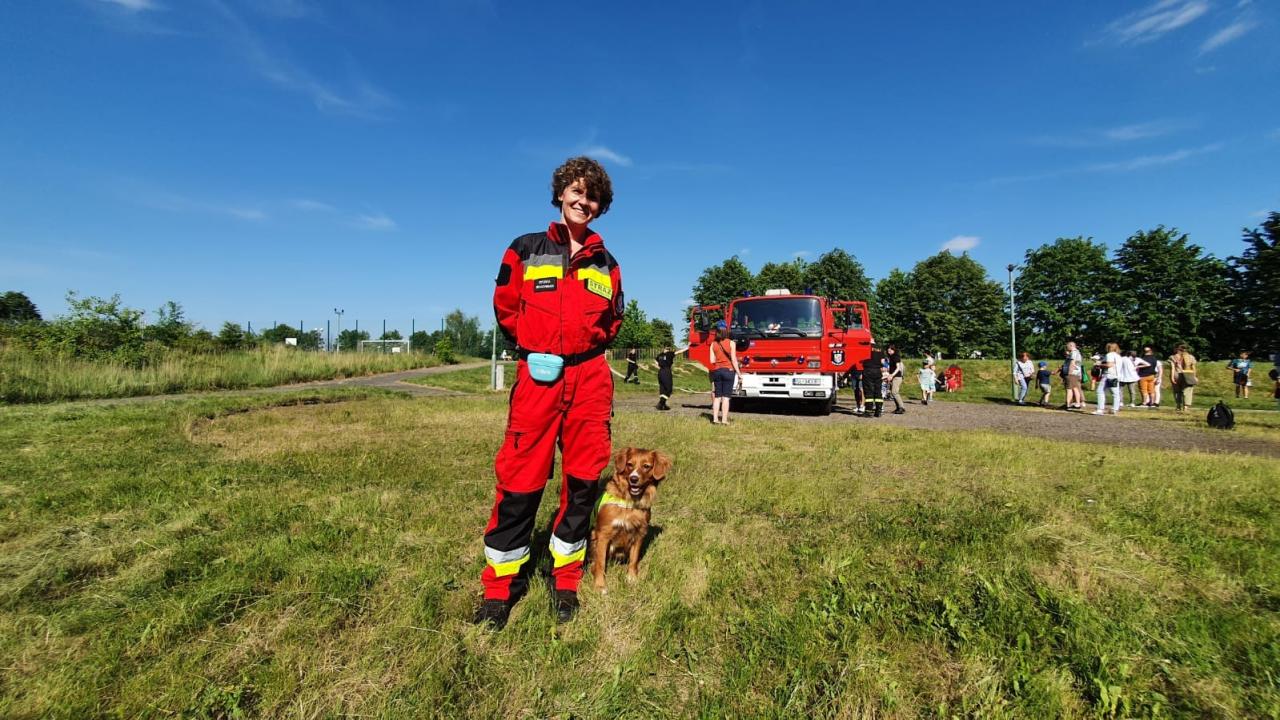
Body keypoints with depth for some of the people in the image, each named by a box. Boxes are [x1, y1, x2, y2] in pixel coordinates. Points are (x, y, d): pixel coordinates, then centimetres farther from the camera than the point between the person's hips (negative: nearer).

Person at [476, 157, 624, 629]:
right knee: (520, 482, -1)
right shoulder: (526, 250, 8)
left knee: (583, 480, 5)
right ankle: (498, 589, 15)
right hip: (538, 376, -2)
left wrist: (588, 345, 10)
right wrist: (532, 349, 5)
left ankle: (566, 582, 22)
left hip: (591, 378, 3)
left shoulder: (606, 264, 14)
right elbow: (505, 308, 10)